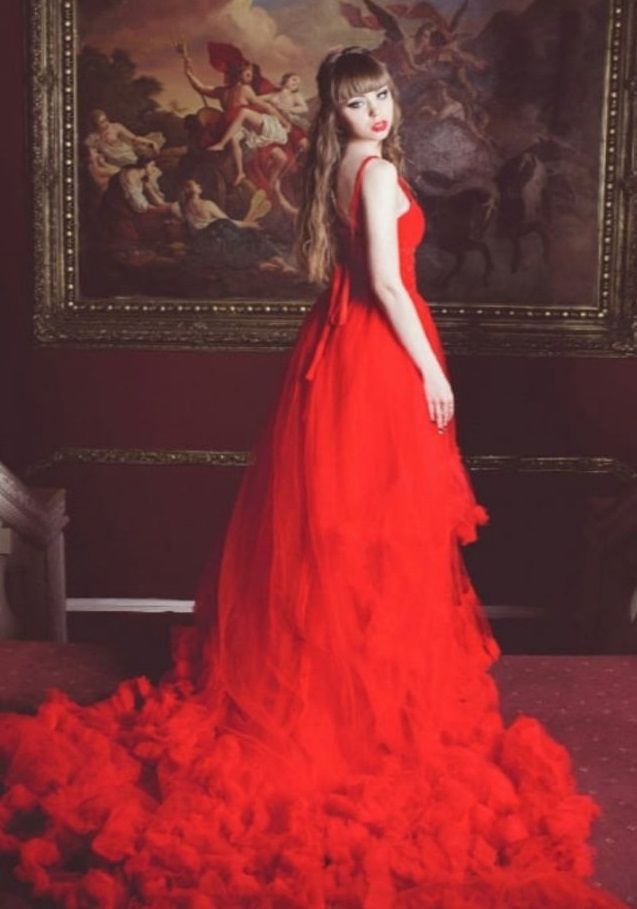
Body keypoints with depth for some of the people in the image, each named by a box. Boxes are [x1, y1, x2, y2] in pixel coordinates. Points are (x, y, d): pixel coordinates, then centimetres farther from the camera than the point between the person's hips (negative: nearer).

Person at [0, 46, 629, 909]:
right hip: (379, 353, -9)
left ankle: (317, 673, 27)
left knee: (328, 516, 14)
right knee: (383, 524, -1)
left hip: (336, 343, 9)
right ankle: (387, 690, 10)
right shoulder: (378, 171, -15)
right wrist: (431, 369, -15)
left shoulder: (334, 169, 12)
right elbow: (387, 282, -21)